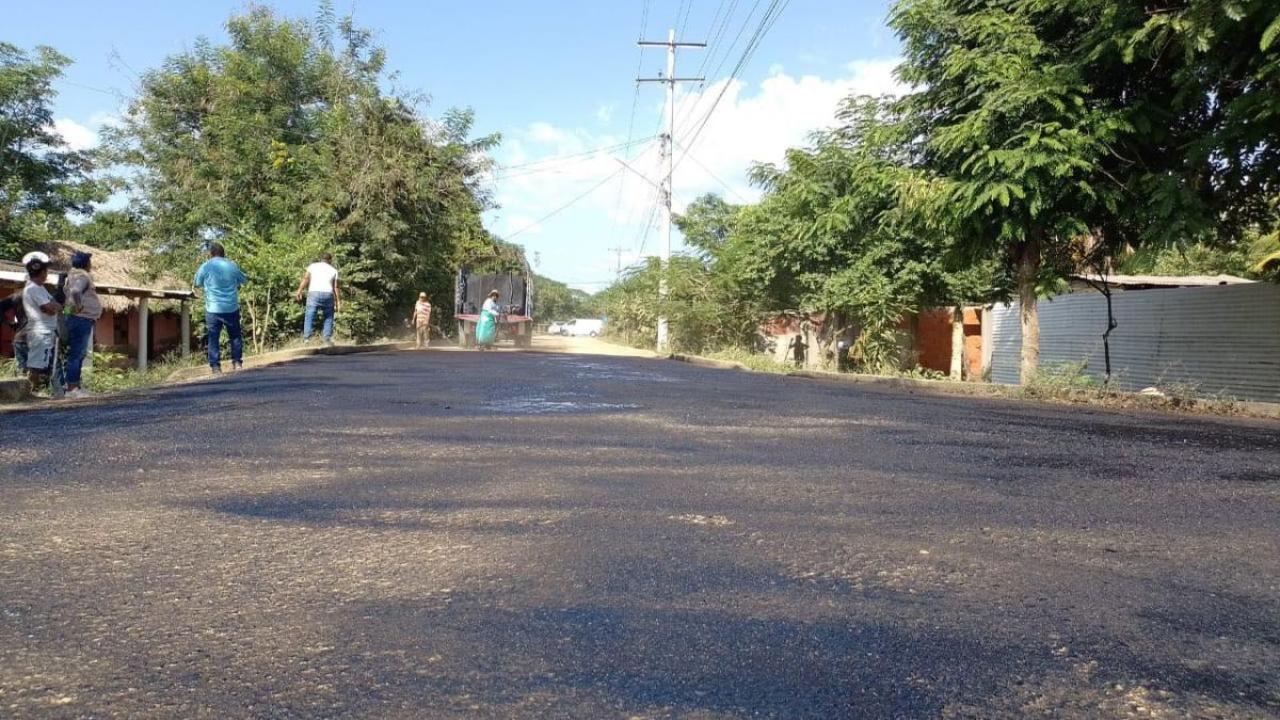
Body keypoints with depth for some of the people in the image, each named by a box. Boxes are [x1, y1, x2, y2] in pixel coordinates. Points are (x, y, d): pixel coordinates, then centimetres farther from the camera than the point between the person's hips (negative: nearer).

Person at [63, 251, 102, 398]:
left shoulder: (77, 275, 18)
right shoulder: (82, 276, -13)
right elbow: (75, 292, -32)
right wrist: (79, 306, -22)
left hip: (84, 321, 10)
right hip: (81, 320, -10)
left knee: (79, 354, 14)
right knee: (76, 354, -9)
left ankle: (75, 386, 19)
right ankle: (71, 388, -8)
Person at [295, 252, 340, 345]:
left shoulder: (313, 266, 14)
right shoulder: (333, 270, 17)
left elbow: (306, 279, -1)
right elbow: (335, 287, 10)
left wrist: (299, 291, -6)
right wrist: (338, 301, 11)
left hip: (313, 293, -1)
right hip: (328, 294, 1)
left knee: (309, 316, -2)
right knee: (328, 317, 12)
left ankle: (306, 338, -12)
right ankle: (327, 338, 3)